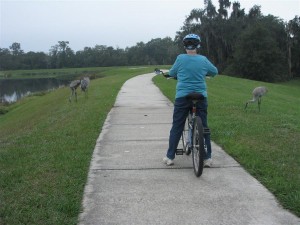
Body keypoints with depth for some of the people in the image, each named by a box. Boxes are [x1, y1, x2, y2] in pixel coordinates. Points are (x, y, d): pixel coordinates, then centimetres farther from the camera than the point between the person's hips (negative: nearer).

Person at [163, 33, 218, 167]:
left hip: (182, 97, -1)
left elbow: (172, 73, 9)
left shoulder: (180, 58, -5)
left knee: (176, 128, 7)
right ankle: (207, 158, 11)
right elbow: (215, 72, 16)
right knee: (204, 127, 10)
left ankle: (170, 157, 11)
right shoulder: (203, 60, 1)